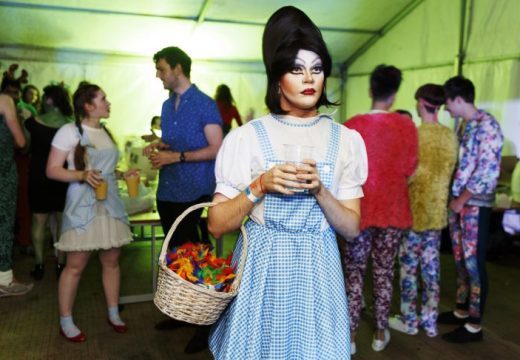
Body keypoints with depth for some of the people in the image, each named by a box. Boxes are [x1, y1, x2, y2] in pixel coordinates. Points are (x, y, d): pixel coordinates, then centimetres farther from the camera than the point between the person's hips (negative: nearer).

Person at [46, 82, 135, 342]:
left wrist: (123, 174, 6)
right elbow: (52, 170, -11)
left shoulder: (105, 132, 13)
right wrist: (82, 175, -24)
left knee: (111, 261, 10)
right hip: (83, 205, -6)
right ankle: (65, 322, 16)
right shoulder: (69, 131, -9)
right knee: (75, 266, 1)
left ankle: (114, 314, 24)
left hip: (110, 202, 6)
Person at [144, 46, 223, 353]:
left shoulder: (205, 104, -10)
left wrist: (176, 157, -19)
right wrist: (157, 147, 2)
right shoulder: (167, 106, 14)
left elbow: (217, 149, -15)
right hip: (167, 192, 8)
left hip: (193, 193, -8)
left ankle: (205, 322, 14)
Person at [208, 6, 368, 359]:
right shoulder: (246, 137, -6)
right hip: (261, 270, -1)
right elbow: (216, 225, -5)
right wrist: (260, 187, -19)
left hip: (316, 273, 2)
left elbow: (352, 227, 0)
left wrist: (319, 190, -17)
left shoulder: (346, 140, 1)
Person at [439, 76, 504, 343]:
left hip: (474, 205, -8)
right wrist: (453, 200, 12)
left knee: (474, 263, -1)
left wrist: (461, 200, -15)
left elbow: (488, 171, -20)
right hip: (457, 203, 8)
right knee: (460, 260, 15)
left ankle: (474, 326, 10)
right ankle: (461, 311, 29)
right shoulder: (465, 125, 12)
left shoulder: (487, 125, -15)